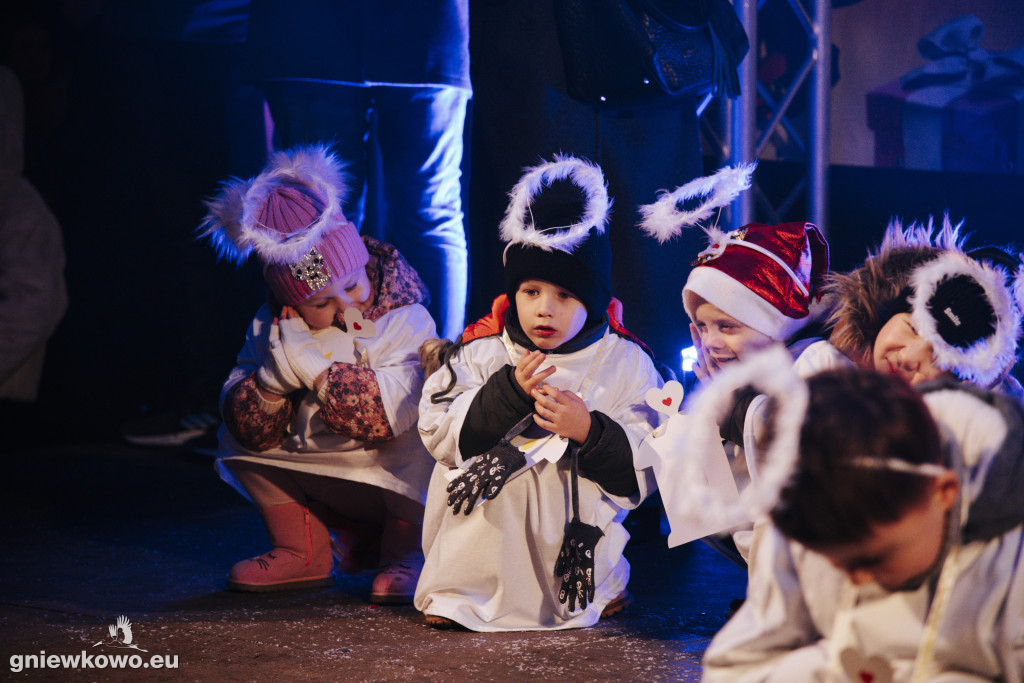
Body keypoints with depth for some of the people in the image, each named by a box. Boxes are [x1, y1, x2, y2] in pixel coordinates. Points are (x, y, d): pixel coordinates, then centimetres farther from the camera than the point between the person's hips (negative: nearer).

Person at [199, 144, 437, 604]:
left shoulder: (405, 322, -18)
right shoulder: (271, 326, -5)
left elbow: (392, 412, -33)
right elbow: (252, 431, -9)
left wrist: (314, 369, -31)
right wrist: (272, 381, -30)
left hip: (391, 483, -5)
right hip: (312, 480, 5)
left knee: (418, 444, -33)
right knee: (238, 439, 1)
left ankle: (406, 552, -7)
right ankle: (302, 551, 10)